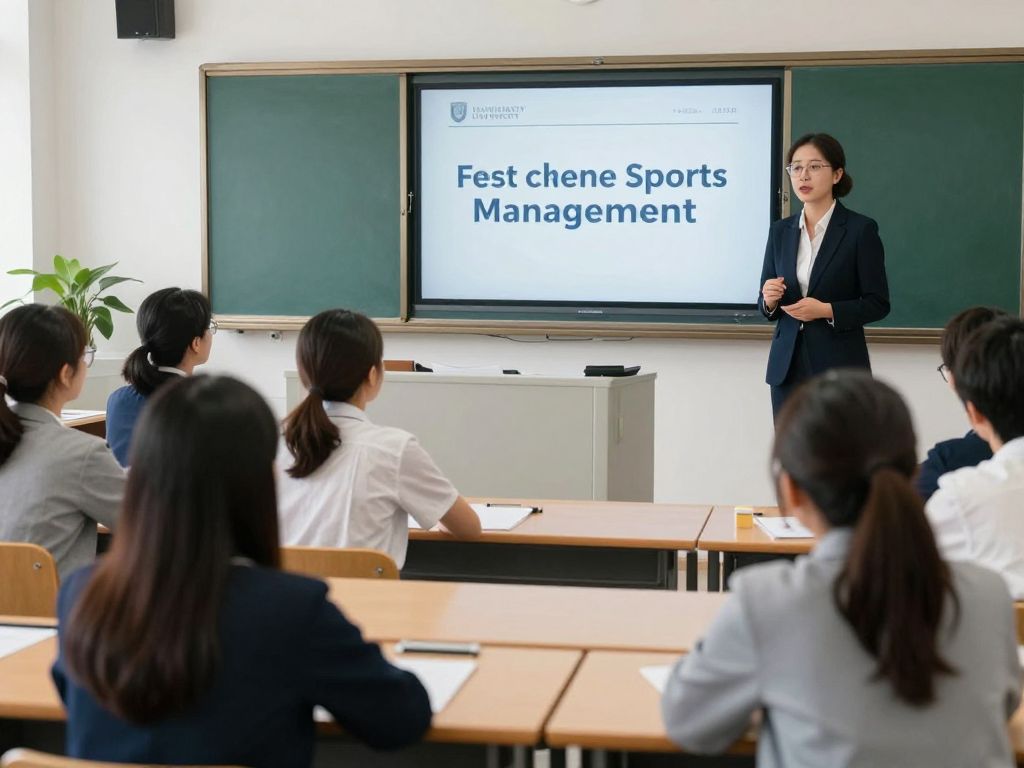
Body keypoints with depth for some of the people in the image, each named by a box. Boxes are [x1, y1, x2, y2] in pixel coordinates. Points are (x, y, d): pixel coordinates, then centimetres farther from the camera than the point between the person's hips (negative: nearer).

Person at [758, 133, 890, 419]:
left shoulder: (860, 229, -5)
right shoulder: (780, 231, 9)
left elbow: (878, 304, -4)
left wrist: (828, 310, -18)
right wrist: (769, 299, -9)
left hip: (840, 367, -4)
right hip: (787, 365, 4)